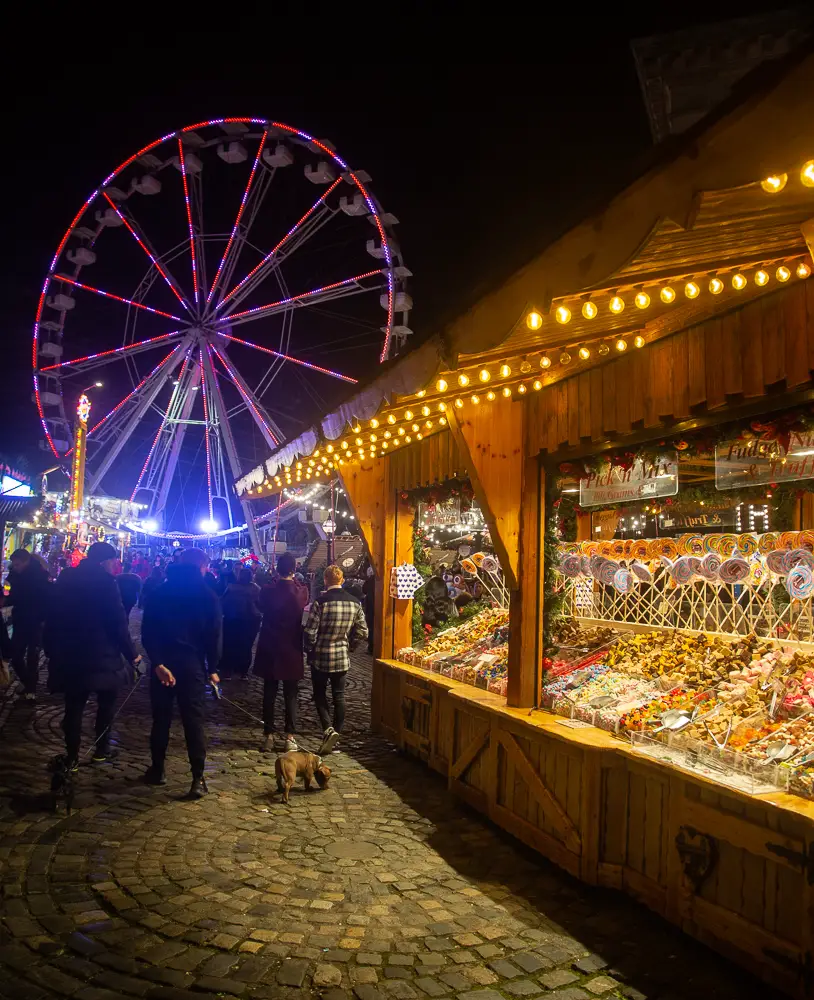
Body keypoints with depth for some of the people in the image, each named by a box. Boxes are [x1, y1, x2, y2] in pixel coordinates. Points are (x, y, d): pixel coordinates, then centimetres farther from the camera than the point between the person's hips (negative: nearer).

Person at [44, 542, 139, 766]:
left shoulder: (65, 578, 6)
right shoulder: (105, 581, -12)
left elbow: (52, 617, 10)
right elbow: (117, 623, -14)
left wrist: (52, 649, 17)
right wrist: (131, 654, -6)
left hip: (68, 654, 5)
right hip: (101, 654, -4)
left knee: (74, 707, 10)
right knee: (106, 702, 15)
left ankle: (72, 756, 10)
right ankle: (101, 749, 19)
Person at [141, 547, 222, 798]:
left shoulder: (158, 593, 5)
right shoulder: (208, 596, -1)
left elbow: (148, 632, -4)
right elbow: (215, 635, -4)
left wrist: (157, 662, -9)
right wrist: (213, 668, 2)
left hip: (162, 664, 2)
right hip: (193, 664, -2)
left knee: (161, 718, 14)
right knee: (194, 720, 0)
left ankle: (157, 770, 22)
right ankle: (198, 778, -3)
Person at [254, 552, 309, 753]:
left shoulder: (267, 590, -12)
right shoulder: (301, 591, -11)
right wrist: (293, 579, 10)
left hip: (270, 650, 0)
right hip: (292, 651, 0)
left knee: (269, 694, 11)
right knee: (290, 695, 8)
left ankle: (269, 736, 14)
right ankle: (290, 738, 7)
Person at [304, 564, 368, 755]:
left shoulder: (321, 602, -15)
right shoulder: (354, 603, -2)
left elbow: (310, 631, -15)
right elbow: (362, 631, 0)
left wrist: (310, 651, 1)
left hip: (321, 657, -3)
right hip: (342, 657, 4)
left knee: (320, 694, 10)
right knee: (339, 696, 12)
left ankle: (328, 730, -8)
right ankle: (336, 735, 15)